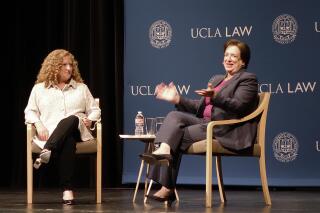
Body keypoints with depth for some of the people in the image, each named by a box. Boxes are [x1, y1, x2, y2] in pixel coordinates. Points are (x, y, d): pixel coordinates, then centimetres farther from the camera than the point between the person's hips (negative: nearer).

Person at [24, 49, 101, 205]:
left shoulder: (81, 88, 23)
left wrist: (90, 120, -2)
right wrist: (38, 124, -7)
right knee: (68, 142, -43)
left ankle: (46, 152, -57)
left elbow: (95, 110, 22)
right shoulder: (39, 88, 19)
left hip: (76, 131, 1)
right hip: (50, 134, -1)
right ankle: (67, 189, -52)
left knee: (71, 120, -41)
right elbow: (30, 112, 15)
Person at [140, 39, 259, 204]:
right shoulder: (216, 79, 26)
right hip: (207, 123, 7)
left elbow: (238, 106, -15)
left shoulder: (248, 79, 2)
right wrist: (177, 99, 8)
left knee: (178, 135, -20)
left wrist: (215, 97, -30)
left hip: (228, 131, -7)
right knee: (174, 116, -16)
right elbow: (200, 108, 21)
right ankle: (164, 150, -36)